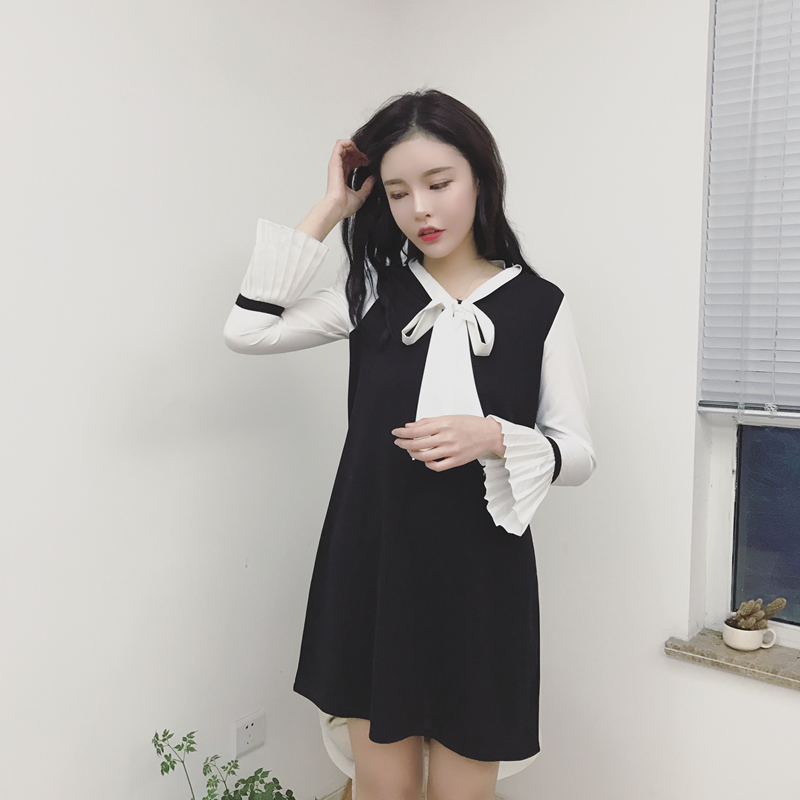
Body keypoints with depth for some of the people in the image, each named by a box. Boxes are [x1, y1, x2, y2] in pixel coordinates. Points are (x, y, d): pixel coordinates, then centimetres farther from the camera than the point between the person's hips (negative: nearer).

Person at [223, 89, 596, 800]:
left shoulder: (539, 306, -2)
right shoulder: (374, 290, 3)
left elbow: (579, 454, 0)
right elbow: (247, 330, -8)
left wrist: (492, 437, -20)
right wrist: (328, 211, -5)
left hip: (479, 577, -1)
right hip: (371, 567, 2)